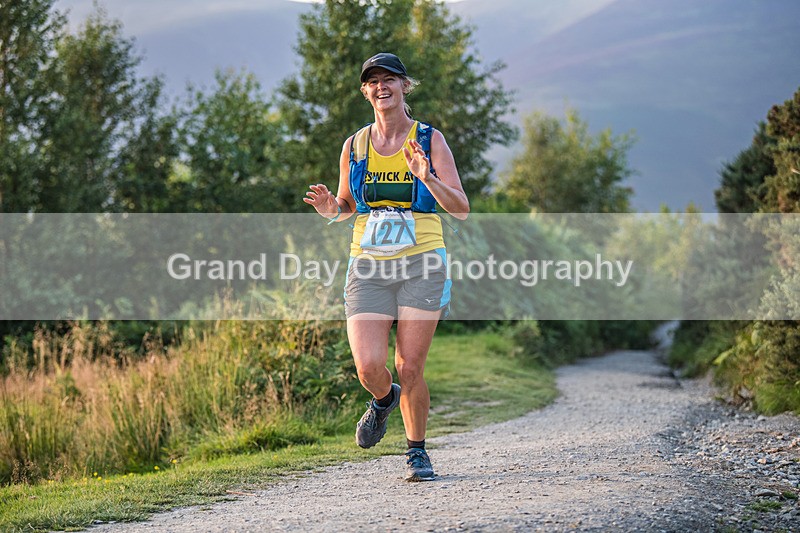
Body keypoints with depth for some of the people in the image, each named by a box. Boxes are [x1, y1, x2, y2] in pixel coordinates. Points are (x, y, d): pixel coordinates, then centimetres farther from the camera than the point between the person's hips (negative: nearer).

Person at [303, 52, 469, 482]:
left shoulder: (429, 140, 1)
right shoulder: (355, 146, 9)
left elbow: (461, 209, -4)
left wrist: (427, 179, -22)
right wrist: (332, 209, -4)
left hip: (421, 267, -2)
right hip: (369, 268, 2)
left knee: (410, 370, -4)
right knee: (368, 367, -12)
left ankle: (417, 452, 18)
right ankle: (384, 399, 24)